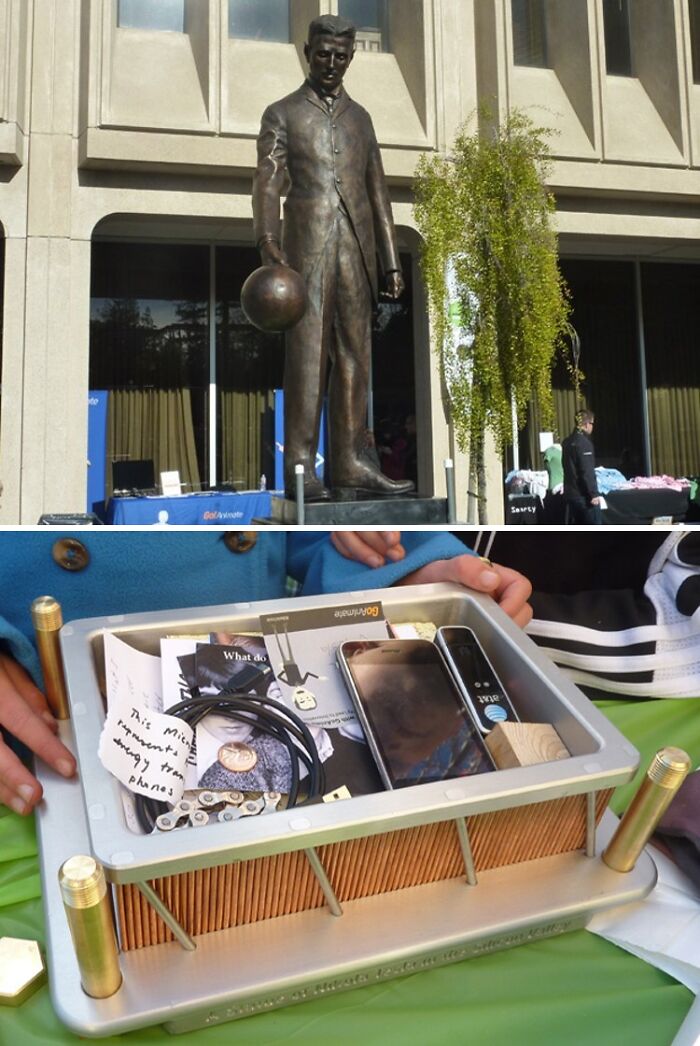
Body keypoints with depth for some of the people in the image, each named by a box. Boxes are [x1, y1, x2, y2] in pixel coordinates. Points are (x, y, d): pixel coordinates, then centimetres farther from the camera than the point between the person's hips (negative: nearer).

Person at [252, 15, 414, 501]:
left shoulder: (359, 116, 23)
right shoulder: (282, 114, 11)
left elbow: (378, 190, 18)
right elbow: (268, 183, -1)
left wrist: (392, 260, 10)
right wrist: (268, 242, -18)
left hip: (357, 247, 4)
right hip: (307, 246, -4)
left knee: (355, 353, 0)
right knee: (307, 351, -10)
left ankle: (350, 461, 2)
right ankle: (300, 466, -11)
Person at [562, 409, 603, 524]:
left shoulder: (567, 442, 12)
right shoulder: (584, 442, -14)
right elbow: (587, 472, -19)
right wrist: (594, 493, -18)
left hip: (570, 493, 9)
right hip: (583, 495, -9)